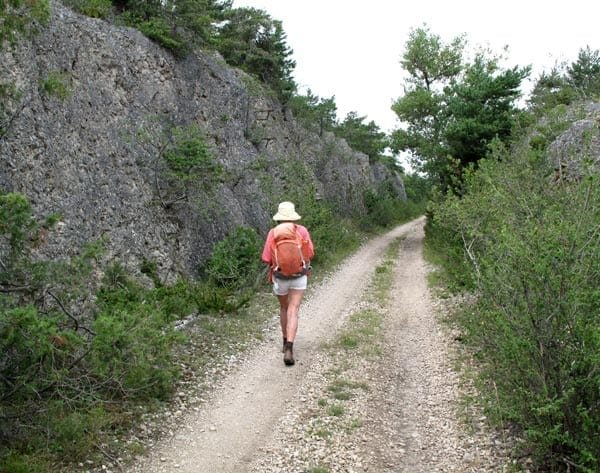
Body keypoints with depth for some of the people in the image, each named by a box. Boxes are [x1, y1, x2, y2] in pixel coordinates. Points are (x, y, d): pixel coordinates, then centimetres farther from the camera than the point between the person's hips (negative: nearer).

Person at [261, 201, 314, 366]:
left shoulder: (273, 233, -10)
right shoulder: (302, 231, -8)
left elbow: (267, 259, -9)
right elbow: (310, 254, 0)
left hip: (280, 278, 1)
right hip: (299, 277, -1)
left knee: (284, 308, 24)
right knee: (293, 313, -4)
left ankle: (286, 343, 35)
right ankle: (289, 349, -20)